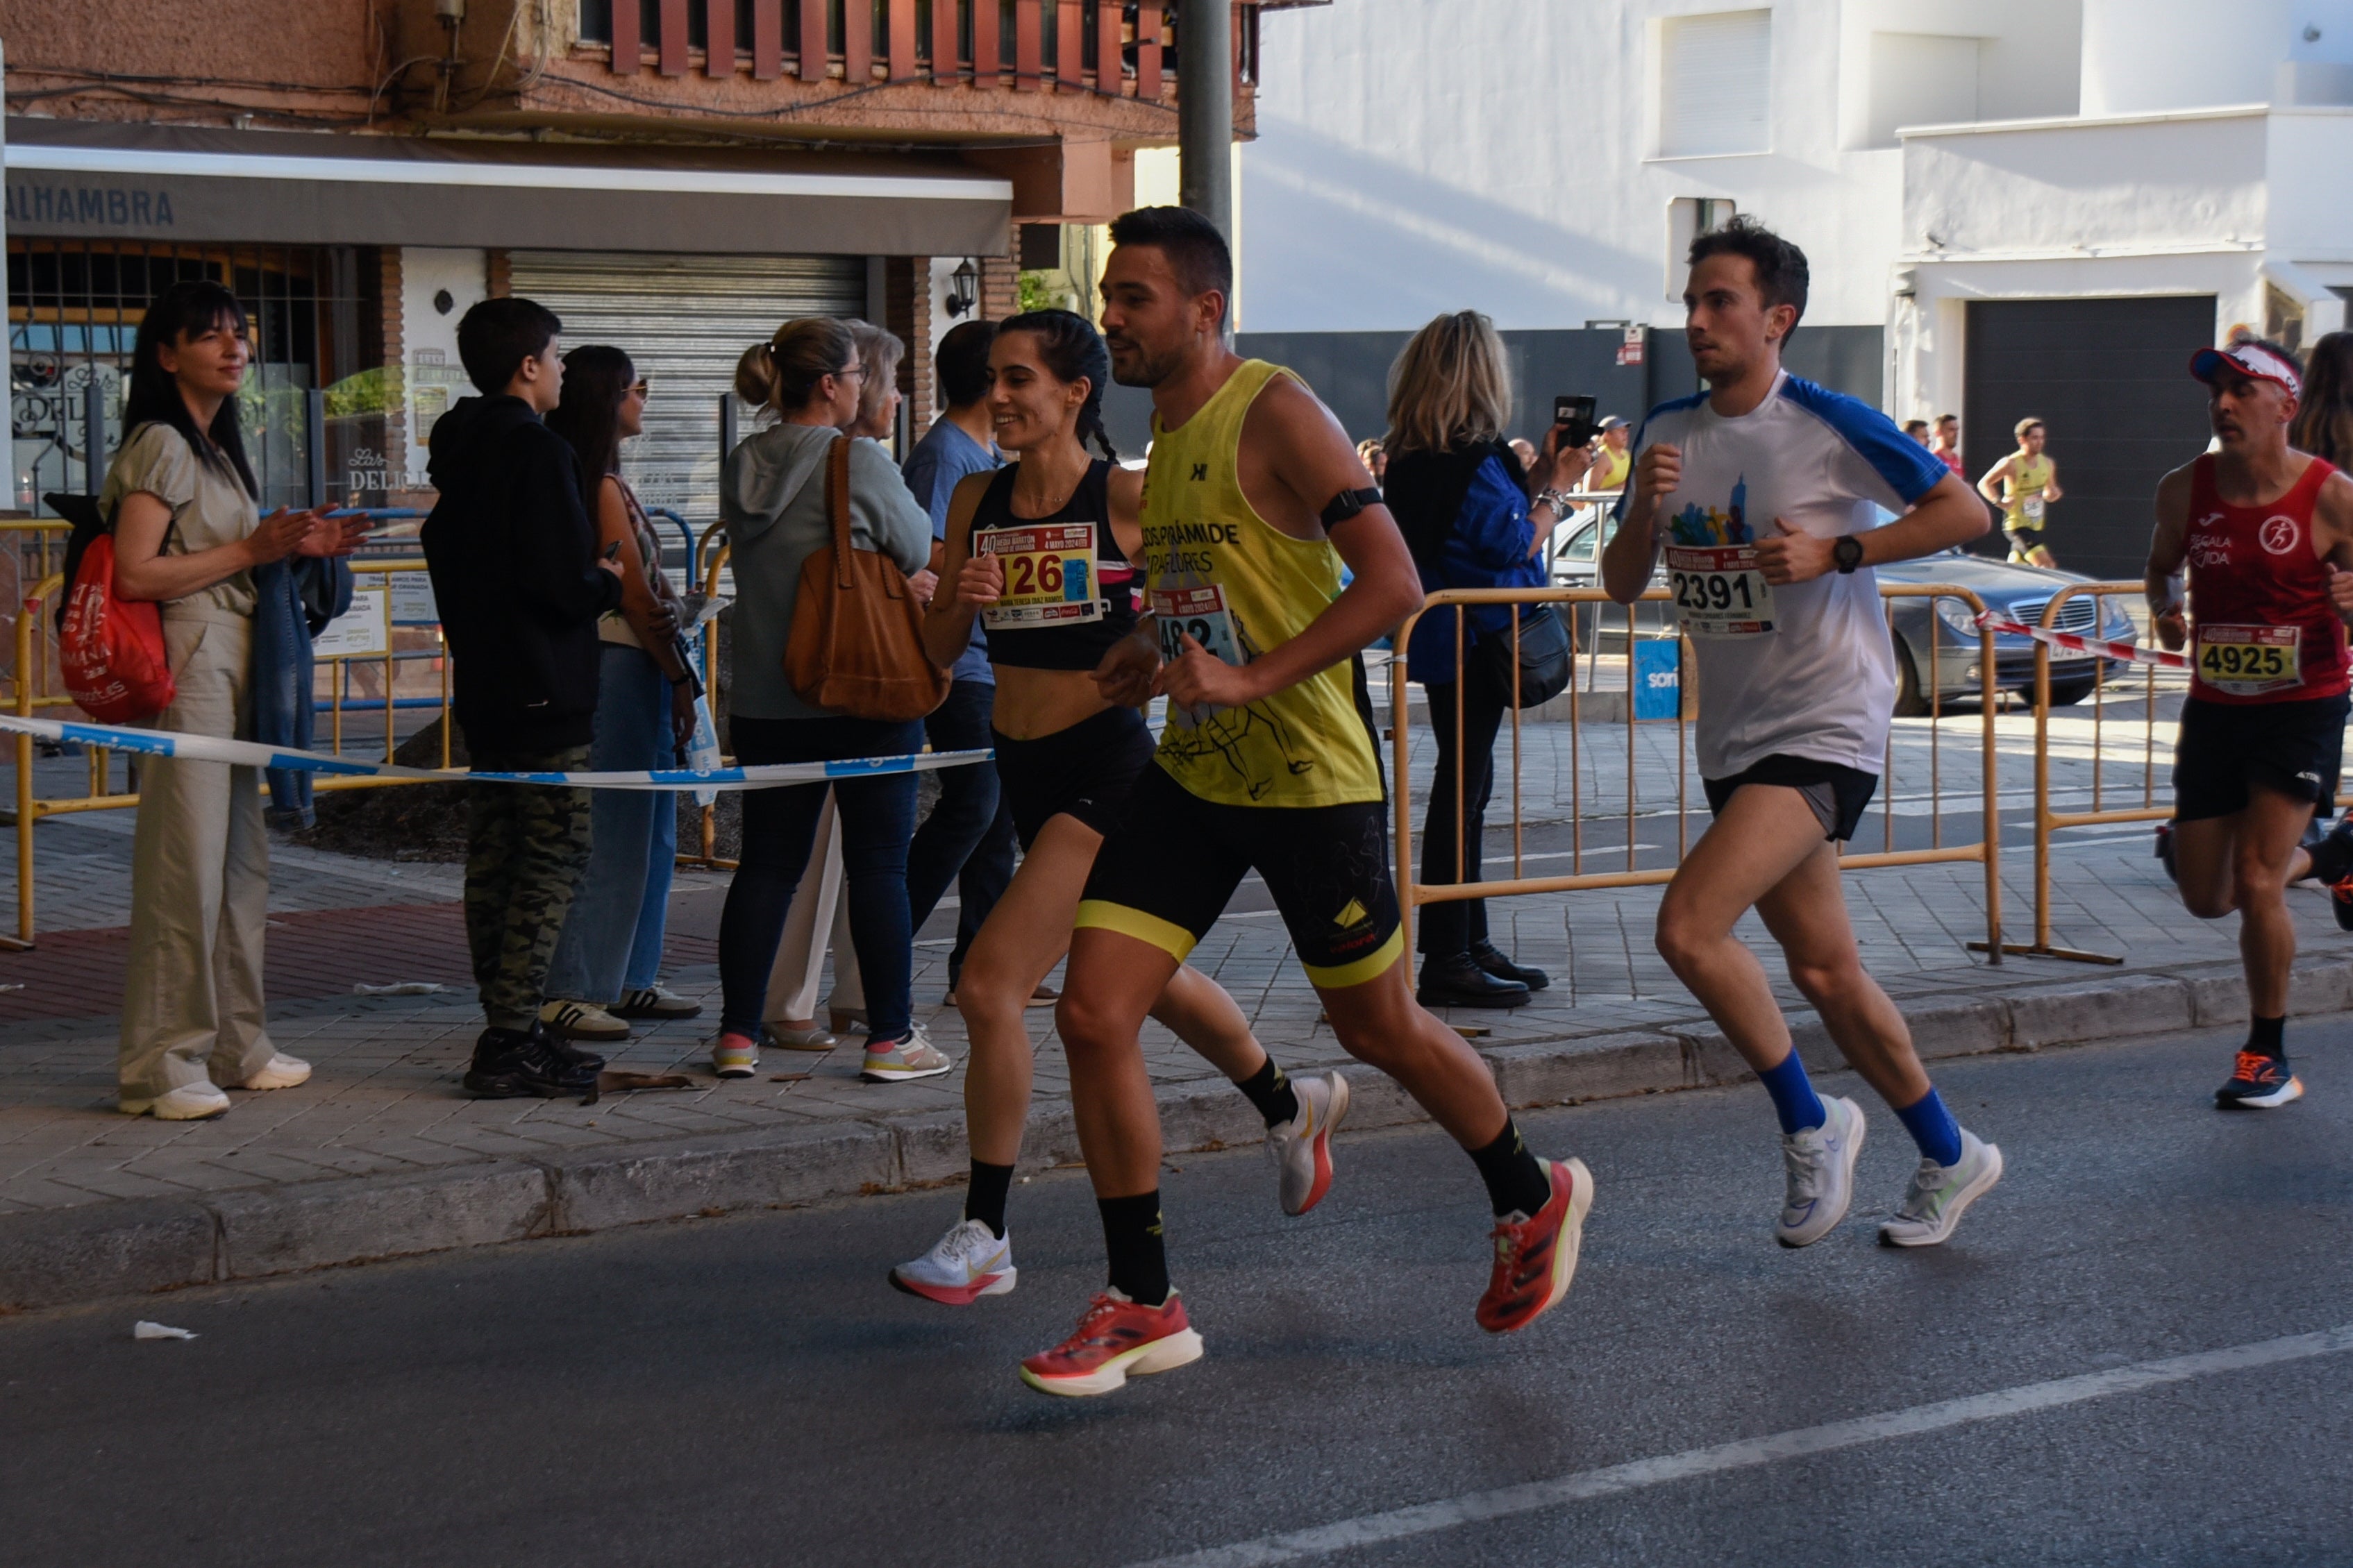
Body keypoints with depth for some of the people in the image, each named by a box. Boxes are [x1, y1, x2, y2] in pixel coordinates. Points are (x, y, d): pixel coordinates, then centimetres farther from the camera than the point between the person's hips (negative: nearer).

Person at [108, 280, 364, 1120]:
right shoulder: (159, 445, -8)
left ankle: (232, 1046, 18)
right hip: (185, 662, -9)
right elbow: (135, 574, -17)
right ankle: (159, 1065, -7)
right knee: (184, 862, -10)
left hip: (236, 666, 9)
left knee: (241, 859, 11)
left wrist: (297, 548, 10)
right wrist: (252, 551, -14)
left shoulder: (220, 447, 20)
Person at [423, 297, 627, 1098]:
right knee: (554, 858, -7)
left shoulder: (457, 453, 14)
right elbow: (565, 585, -21)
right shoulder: (540, 453, -14)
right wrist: (610, 582, 0)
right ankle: (512, 1043, -10)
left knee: (493, 863, 10)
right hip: (545, 695, -9)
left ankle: (508, 1031, 15)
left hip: (482, 690, 9)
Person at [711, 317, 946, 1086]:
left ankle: (738, 1034, 10)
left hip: (763, 698, 6)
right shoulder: (860, 461, -13)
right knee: (878, 863, 2)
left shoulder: (742, 465, 5)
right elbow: (919, 552, -3)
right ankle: (890, 1038, 6)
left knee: (767, 863, 10)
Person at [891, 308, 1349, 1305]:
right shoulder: (977, 503, 5)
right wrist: (966, 601, -13)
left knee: (991, 989, -15)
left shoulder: (1130, 499, -11)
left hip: (1105, 763, -7)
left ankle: (982, 1239, -3)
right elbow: (936, 649, 7)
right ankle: (1291, 1104, 49)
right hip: (1022, 766, 7)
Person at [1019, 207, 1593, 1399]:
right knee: (1092, 1014, -5)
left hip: (1308, 777, -7)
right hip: (1191, 771, 7)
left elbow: (1393, 585, -22)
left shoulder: (1276, 414, -15)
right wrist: (1156, 656, 7)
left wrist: (1250, 679, -27)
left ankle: (1534, 1200, 35)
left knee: (1379, 1030, 8)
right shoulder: (1163, 427, 11)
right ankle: (1143, 1306, 5)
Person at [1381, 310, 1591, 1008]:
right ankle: (1446, 961, -3)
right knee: (1461, 790, -6)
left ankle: (1471, 945, 25)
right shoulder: (1473, 463, -20)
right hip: (1472, 643, -10)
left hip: (1444, 638, 10)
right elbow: (1515, 543, -14)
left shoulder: (1412, 459, 9)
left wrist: (1540, 475, 13)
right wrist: (1558, 486, -1)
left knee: (1466, 784, 16)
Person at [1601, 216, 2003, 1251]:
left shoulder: (1831, 426, -12)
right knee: (1824, 971, 13)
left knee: (1687, 927, -22)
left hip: (1826, 728, -7)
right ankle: (1951, 1158, 30)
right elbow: (1621, 585, 9)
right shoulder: (1669, 434, 6)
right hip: (1733, 737, 7)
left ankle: (1810, 1125, -1)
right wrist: (1645, 512, -11)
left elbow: (1965, 513, -8)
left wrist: (1834, 552, -18)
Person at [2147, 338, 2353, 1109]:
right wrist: (2164, 606, -5)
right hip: (2213, 707, 5)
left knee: (2255, 881, -14)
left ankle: (2269, 1054, 6)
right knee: (2206, 897, 9)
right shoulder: (2184, 489, -3)